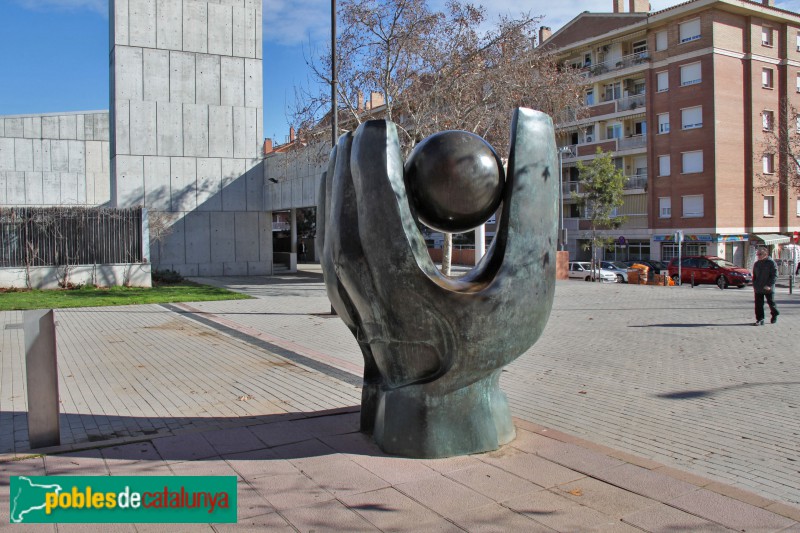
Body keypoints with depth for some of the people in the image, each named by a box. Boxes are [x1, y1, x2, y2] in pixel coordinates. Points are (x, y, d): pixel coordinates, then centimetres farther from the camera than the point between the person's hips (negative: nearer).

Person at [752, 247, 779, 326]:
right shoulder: (757, 264, 11)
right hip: (758, 289, 5)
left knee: (771, 303, 11)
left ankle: (775, 315, 36)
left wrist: (769, 285, -20)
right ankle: (760, 319, 3)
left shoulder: (771, 263, -7)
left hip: (768, 289, -5)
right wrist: (754, 285, 9)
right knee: (758, 304, -1)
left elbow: (774, 275, -12)